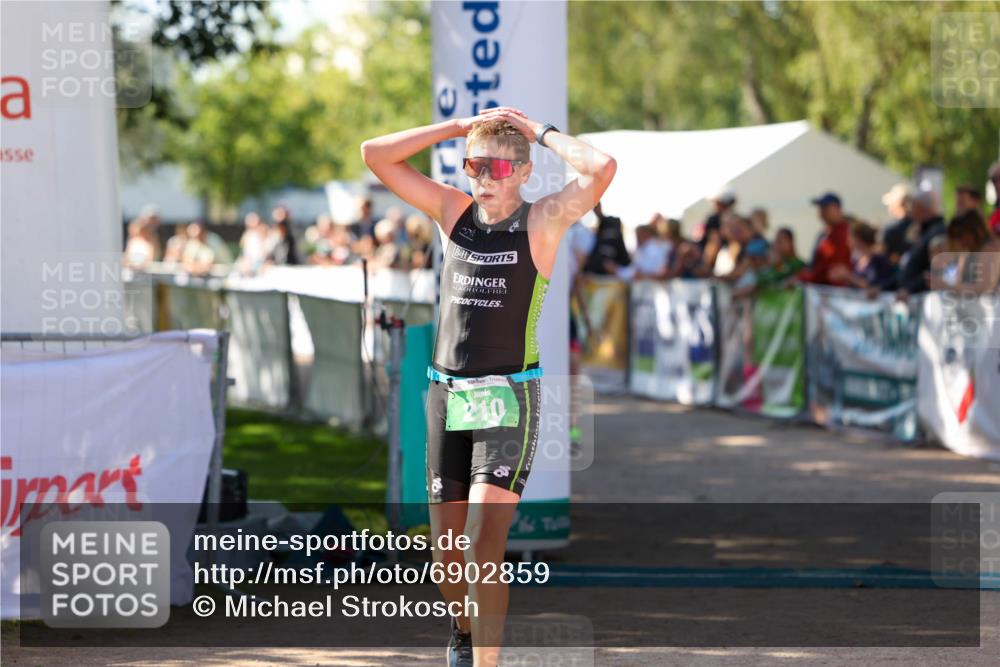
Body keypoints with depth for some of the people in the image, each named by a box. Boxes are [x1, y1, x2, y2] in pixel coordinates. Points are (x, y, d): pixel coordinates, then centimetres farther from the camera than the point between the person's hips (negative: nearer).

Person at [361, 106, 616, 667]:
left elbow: (603, 169, -21)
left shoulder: (543, 220, -4)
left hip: (509, 395, -4)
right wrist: (459, 127, 3)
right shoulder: (454, 210, 7)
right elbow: (375, 155, 7)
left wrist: (540, 132, -7)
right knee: (447, 545, 11)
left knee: (485, 542, -17)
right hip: (446, 393, 5)